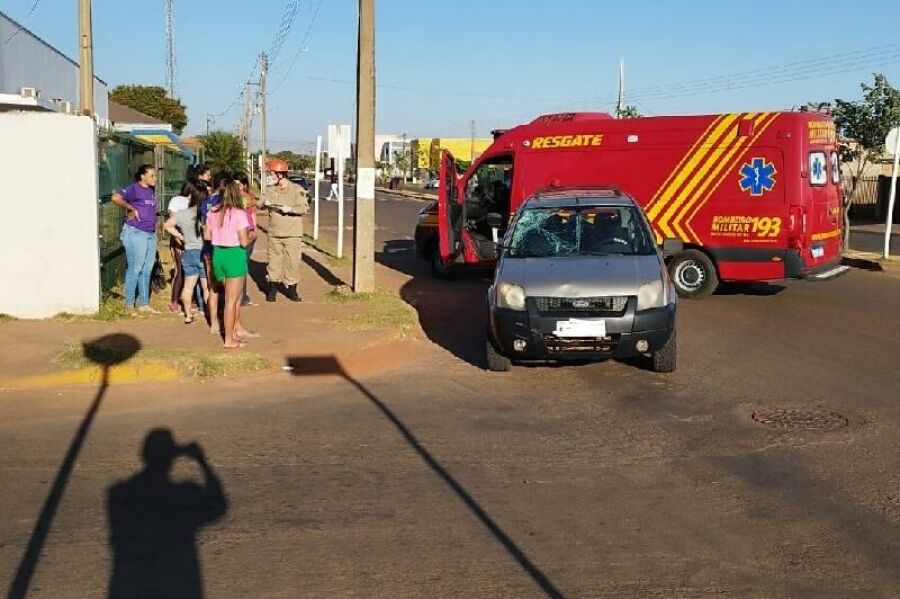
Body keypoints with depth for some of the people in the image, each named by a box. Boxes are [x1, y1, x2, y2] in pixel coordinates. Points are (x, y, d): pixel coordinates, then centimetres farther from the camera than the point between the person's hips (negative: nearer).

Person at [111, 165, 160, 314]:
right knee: (134, 269, -2)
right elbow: (115, 198, -24)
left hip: (151, 234, 8)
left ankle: (144, 304, 17)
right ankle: (129, 305, 7)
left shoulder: (151, 190, 14)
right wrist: (131, 209, -15)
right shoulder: (134, 189, -10)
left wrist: (153, 222, 12)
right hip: (136, 233, -8)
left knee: (146, 270, 11)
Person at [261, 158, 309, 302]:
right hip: (274, 233, 3)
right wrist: (265, 203, -12)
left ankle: (291, 288, 11)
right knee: (274, 260, 5)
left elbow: (304, 208, -9)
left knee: (292, 261, 0)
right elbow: (262, 201, 11)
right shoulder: (270, 190, 9)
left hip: (292, 234, -3)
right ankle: (272, 287, 15)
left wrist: (290, 209, -23)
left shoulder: (297, 190, -5)